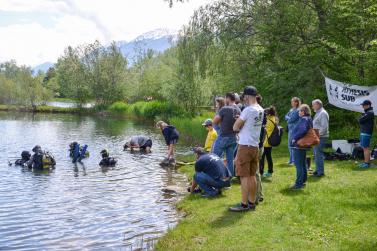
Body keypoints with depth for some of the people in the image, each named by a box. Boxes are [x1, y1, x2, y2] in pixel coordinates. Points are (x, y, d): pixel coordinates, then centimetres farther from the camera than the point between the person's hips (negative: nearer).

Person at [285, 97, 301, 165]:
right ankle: (291, 160, 21)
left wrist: (288, 119, 2)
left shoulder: (297, 111, -12)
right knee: (290, 145, 13)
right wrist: (289, 118, -5)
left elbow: (291, 119, -16)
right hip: (290, 129, 9)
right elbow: (286, 117, 14)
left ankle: (294, 160, -3)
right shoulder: (291, 110, 16)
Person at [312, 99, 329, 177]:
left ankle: (320, 172, -5)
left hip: (321, 137, -10)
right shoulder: (318, 113, 18)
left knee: (319, 154, -9)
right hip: (317, 137, 10)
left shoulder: (323, 113, -13)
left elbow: (324, 127, -20)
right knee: (316, 154, 15)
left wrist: (318, 135, -21)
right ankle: (318, 170, 23)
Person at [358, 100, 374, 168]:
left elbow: (360, 121, -17)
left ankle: (367, 163, -8)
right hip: (363, 132, 10)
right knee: (364, 148, 11)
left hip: (366, 133, -10)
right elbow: (360, 121, 19)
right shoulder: (367, 112, 20)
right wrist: (361, 120, 0)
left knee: (366, 148, -9)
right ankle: (365, 162, 16)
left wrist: (360, 119, 2)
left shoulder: (370, 113, -13)